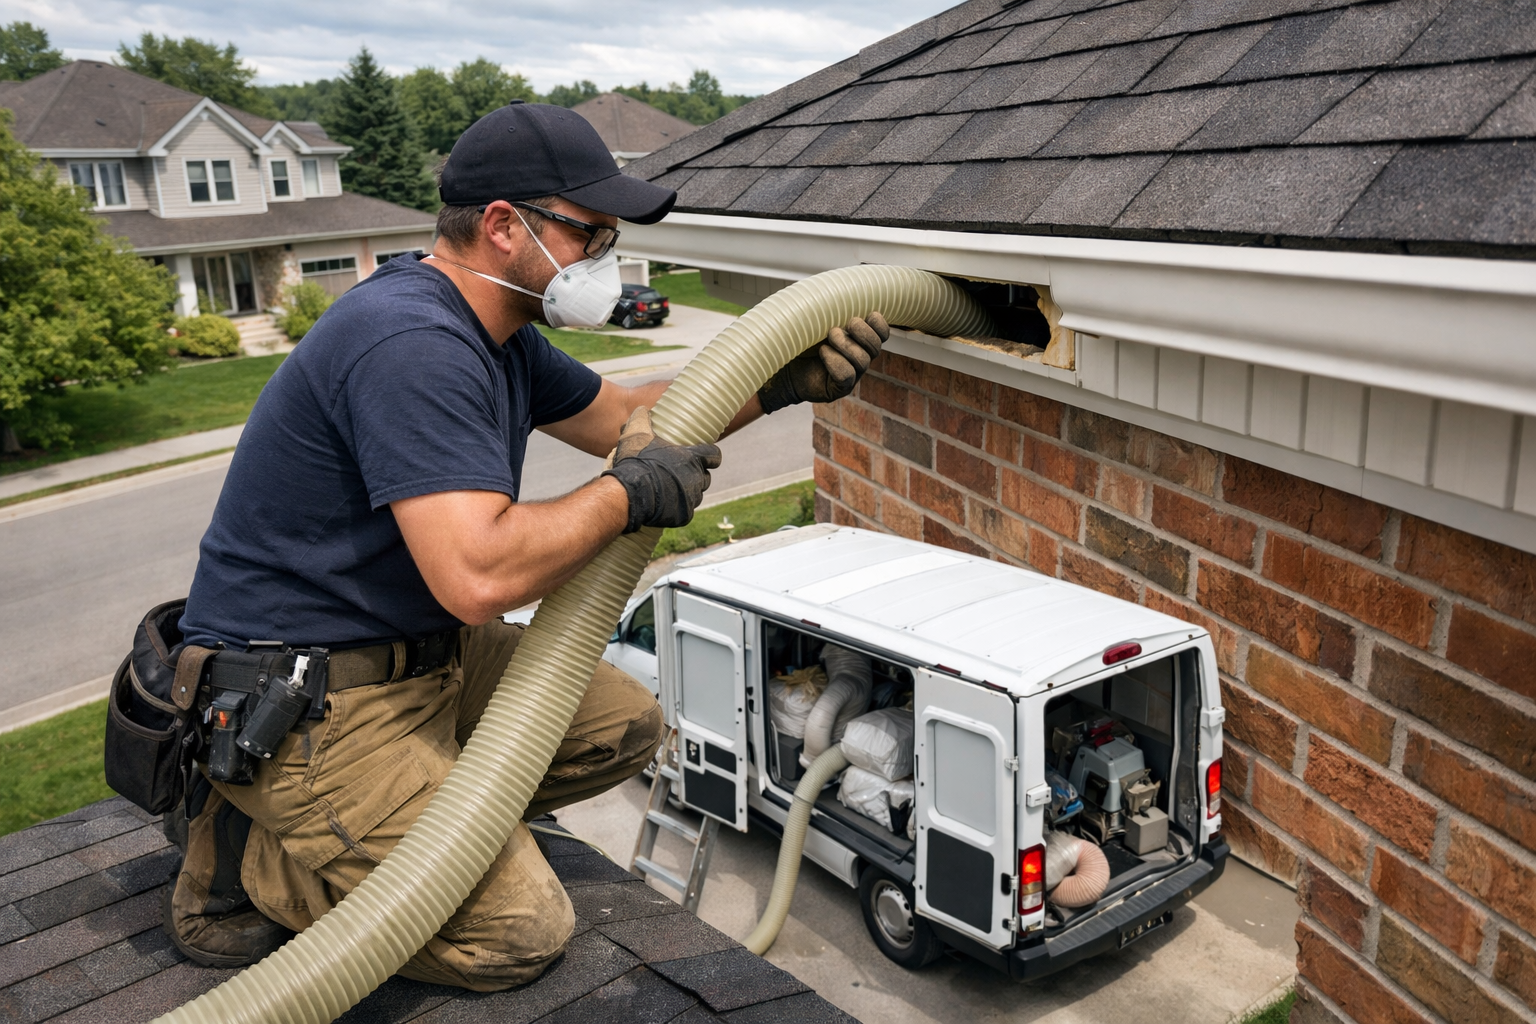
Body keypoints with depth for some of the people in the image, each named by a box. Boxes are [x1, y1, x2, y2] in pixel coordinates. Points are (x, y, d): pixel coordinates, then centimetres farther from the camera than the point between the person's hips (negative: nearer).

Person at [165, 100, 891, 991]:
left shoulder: (492, 329, 7)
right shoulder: (413, 344, -27)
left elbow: (620, 414, 16)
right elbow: (480, 575, -35)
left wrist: (781, 383, 5)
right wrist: (628, 495, -20)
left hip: (425, 649, 10)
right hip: (304, 704, -10)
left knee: (625, 726, 8)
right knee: (520, 931, -12)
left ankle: (403, 811, 10)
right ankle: (243, 860, 3)